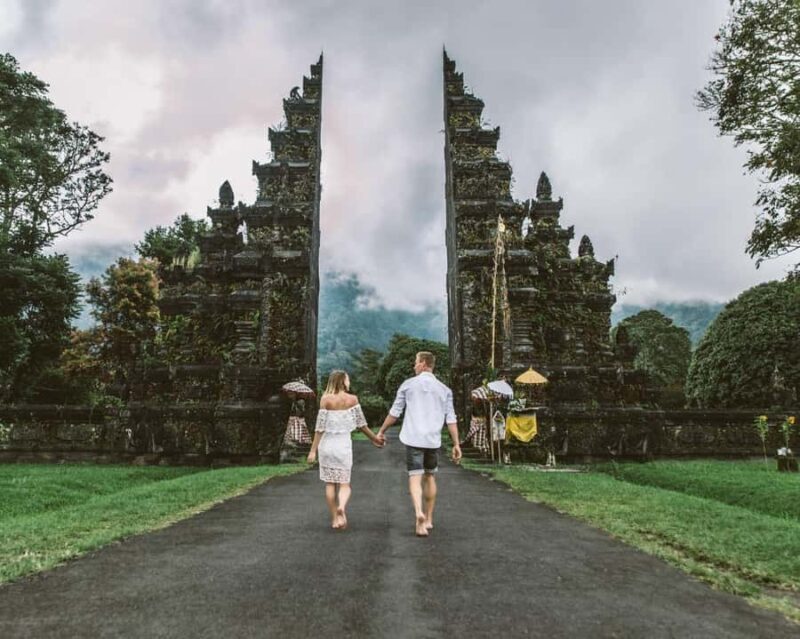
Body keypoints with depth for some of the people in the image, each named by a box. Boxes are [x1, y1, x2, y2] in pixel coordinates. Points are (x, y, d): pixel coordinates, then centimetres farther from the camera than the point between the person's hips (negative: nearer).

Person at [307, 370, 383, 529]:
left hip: (327, 444, 1)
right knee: (344, 484, 6)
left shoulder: (325, 399, -6)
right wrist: (375, 439, 14)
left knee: (330, 484, 12)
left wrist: (313, 450, -2)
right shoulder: (352, 399, -4)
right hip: (343, 444, 0)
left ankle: (334, 519, 14)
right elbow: (361, 424, 1)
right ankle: (341, 506, -22)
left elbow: (320, 426, -7)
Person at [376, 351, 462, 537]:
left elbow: (394, 412, 4)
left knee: (415, 478, -1)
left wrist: (381, 432, 14)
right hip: (433, 440, 2)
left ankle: (419, 513, -25)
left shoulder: (408, 385, 2)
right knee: (430, 477, 18)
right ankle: (428, 519, 24)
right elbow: (451, 419, 2)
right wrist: (456, 444, 4)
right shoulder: (444, 389, 7)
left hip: (413, 439, -2)